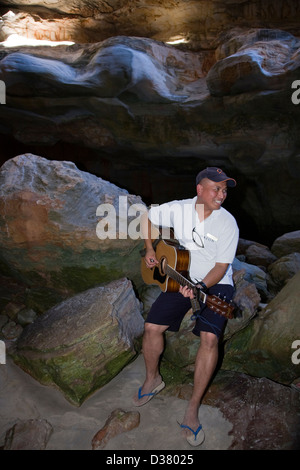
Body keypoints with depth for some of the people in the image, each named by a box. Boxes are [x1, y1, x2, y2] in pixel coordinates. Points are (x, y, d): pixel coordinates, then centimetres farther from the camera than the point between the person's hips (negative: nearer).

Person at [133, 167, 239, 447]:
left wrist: (199, 287, -32)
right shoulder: (179, 209, -8)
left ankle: (192, 410, -9)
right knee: (152, 327, -7)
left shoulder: (227, 223, -15)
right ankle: (153, 379, 23)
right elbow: (148, 217, 10)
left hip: (215, 284, -3)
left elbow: (221, 267, -16)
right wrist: (149, 250, 3)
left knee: (210, 337, -23)